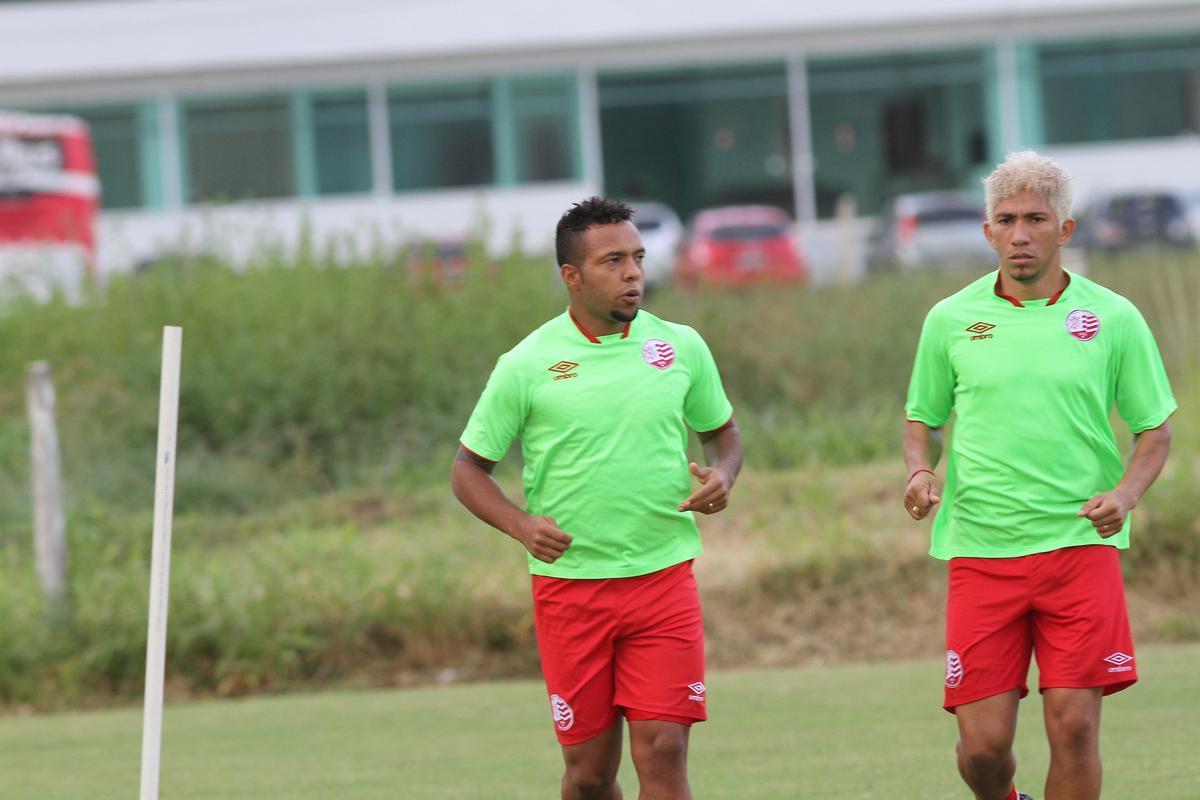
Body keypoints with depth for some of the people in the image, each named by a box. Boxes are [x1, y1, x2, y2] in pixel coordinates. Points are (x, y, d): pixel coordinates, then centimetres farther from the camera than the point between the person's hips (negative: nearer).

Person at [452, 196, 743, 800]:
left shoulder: (681, 347, 5)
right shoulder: (526, 365, -2)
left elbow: (723, 432, 19)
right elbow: (469, 468, 5)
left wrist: (721, 477, -3)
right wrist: (521, 525, -13)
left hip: (664, 579, 1)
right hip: (568, 585, -1)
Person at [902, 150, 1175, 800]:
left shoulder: (1114, 318, 3)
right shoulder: (950, 320, 6)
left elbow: (1155, 429, 10)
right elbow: (922, 421, 18)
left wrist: (1125, 493, -9)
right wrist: (921, 472, -4)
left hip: (1079, 545, -1)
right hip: (979, 550, 1)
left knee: (1074, 728, -9)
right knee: (983, 745, -3)